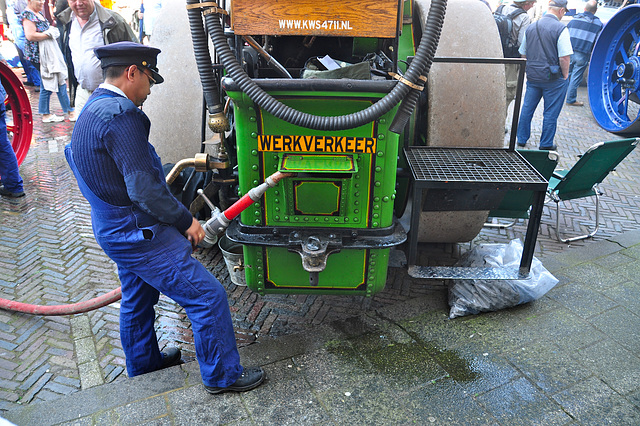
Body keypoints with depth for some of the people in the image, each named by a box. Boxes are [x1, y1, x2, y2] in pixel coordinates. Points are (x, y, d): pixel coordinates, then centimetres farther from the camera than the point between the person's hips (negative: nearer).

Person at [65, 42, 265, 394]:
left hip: (111, 229, 11)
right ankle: (222, 375, 11)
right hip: (139, 233, -11)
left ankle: (143, 365, 47)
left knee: (137, 299, 27)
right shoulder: (120, 115, -24)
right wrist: (186, 221, -15)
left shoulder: (91, 110, 10)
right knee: (207, 296, -4)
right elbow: (144, 190, -28)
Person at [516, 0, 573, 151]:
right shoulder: (560, 28, -13)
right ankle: (546, 144, 14)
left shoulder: (531, 27, 6)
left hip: (532, 76, 5)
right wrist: (565, 75, -2)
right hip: (553, 78, -5)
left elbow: (523, 54, 13)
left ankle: (521, 139, 23)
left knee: (527, 108, 14)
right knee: (550, 113, 5)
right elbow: (564, 57, -16)